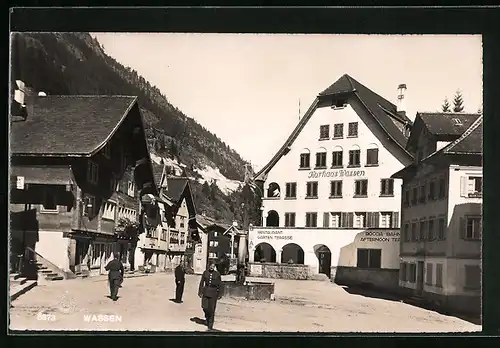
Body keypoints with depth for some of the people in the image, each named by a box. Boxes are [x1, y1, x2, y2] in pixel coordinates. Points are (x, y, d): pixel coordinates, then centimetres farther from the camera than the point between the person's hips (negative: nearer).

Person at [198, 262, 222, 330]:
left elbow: (219, 284, 1)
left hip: (213, 292, -2)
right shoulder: (205, 272, 1)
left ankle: (210, 325, 6)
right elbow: (202, 282, 5)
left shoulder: (217, 274, -3)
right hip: (206, 291, 2)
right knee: (204, 307, -2)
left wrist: (219, 294, 0)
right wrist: (200, 292, 1)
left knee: (211, 309, -2)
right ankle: (207, 317, 32)